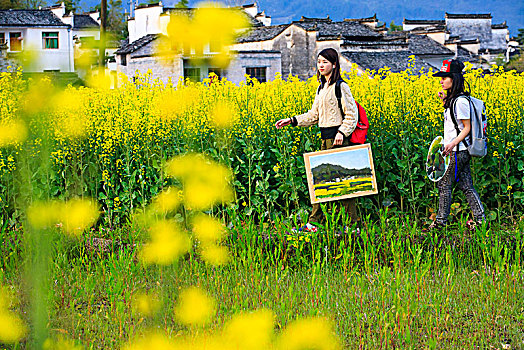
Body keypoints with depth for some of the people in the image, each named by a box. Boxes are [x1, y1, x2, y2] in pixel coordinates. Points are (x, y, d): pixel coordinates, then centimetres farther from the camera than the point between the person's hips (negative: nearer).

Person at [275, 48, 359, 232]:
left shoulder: (340, 87, -9)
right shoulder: (322, 88, 17)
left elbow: (352, 114, -11)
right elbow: (314, 115, 21)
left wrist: (342, 132, -22)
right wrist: (292, 120, 13)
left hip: (338, 137, -9)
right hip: (325, 139, 9)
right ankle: (314, 221, 8)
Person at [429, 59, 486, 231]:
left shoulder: (460, 101, -17)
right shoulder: (452, 99, 12)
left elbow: (467, 128, -17)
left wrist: (453, 143, -27)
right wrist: (445, 101, 14)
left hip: (458, 151, -9)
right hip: (461, 151, 9)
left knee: (444, 184, -1)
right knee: (466, 185, 10)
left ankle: (441, 221, 8)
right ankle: (480, 217, 12)